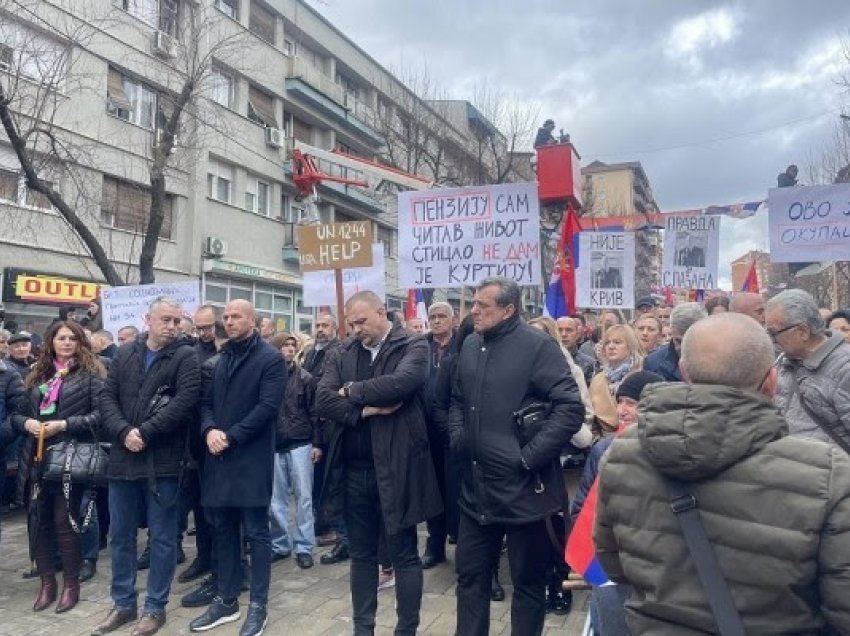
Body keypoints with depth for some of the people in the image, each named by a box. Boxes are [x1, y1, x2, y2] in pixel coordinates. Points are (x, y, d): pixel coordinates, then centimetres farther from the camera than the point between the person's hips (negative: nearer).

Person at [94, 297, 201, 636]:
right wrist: (123, 431, -12)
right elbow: (107, 396, 4)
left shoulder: (185, 357, -5)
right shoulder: (125, 353, 9)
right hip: (123, 457, 5)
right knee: (121, 535, 15)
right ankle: (123, 604, 30)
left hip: (163, 460, -4)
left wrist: (146, 433, -16)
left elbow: (185, 401, -16)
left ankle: (155, 608, 21)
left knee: (162, 537, 6)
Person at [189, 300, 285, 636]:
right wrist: (210, 429, -9)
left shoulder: (270, 358, -7)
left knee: (256, 532, 2)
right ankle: (226, 600, 27)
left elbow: (267, 407, -15)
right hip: (219, 457, 7)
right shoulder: (221, 358, 15)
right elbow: (206, 401, 12)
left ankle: (258, 605, 14)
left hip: (251, 458, -6)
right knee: (223, 531, 14)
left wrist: (230, 436, -16)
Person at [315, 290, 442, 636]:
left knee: (404, 556, 8)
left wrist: (352, 391, -12)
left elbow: (400, 382, -25)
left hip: (395, 468, -4)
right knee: (361, 555, 17)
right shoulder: (343, 353, 7)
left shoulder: (413, 346, -6)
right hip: (353, 469, 5)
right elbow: (322, 400, -4)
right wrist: (365, 410, -17)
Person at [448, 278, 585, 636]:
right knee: (470, 575, 17)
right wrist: (458, 437, 7)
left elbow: (571, 408, -17)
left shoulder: (538, 347, -12)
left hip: (524, 489, -6)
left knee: (528, 581, 11)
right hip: (476, 488, 6)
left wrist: (530, 456, -19)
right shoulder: (470, 346, 9)